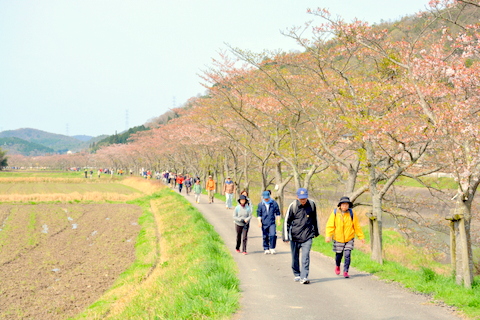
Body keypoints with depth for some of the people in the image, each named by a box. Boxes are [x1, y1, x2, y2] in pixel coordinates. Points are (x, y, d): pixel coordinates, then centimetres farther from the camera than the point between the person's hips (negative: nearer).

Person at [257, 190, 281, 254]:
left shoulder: (274, 203, 1)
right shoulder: (260, 204, 2)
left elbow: (277, 212, 8)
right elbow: (259, 214, 5)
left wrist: (278, 220, 6)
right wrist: (259, 221, -4)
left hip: (272, 223, -1)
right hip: (264, 223, 1)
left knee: (273, 235, -14)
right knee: (265, 237, 6)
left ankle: (272, 248, -2)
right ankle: (266, 249, 17)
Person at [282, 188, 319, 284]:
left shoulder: (312, 205, -1)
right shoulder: (293, 206, -7)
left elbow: (314, 219, 16)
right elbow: (286, 221, -1)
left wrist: (316, 232, 25)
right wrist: (286, 237, -5)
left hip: (307, 236, 0)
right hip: (294, 236, 0)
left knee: (305, 256, -11)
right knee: (295, 257, 10)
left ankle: (304, 277, -11)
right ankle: (297, 275, 28)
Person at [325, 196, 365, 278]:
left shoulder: (351, 214, -4)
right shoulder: (335, 213, -7)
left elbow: (357, 226, 3)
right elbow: (330, 225, -9)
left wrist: (361, 237, 4)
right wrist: (328, 236, -20)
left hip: (349, 238, 0)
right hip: (338, 239, 0)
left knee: (347, 255, -10)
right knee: (339, 255, 12)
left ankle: (346, 271, 0)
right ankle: (337, 266, 42)